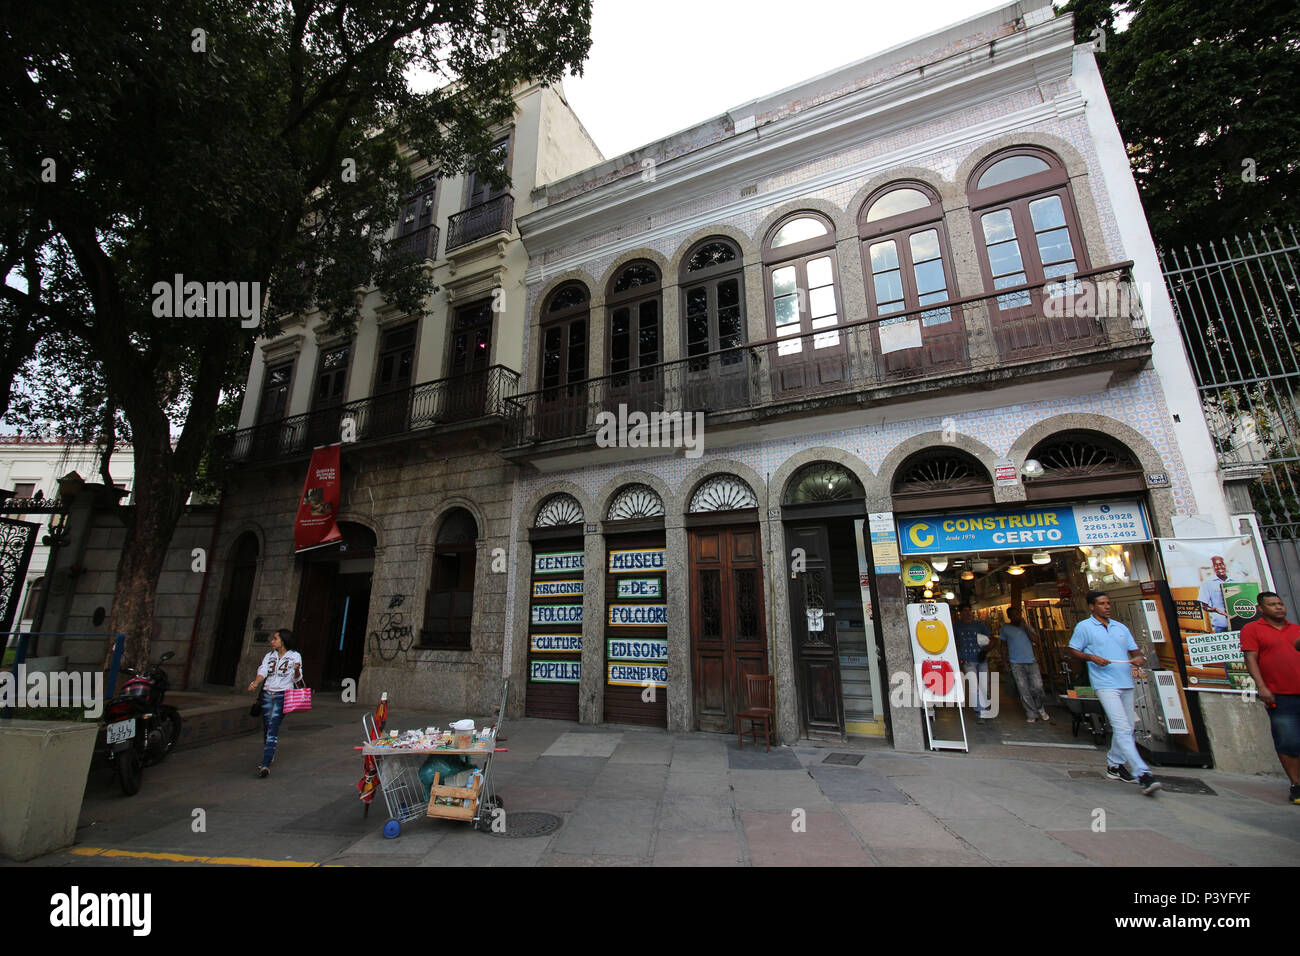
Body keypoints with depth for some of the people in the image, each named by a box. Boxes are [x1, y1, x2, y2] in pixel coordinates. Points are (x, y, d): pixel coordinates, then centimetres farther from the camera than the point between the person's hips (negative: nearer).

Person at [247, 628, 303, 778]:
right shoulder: (269, 656, 13)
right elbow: (262, 671, -2)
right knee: (266, 728, 11)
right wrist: (255, 683, -20)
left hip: (283, 695, -4)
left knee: (273, 728, -12)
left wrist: (297, 670, -20)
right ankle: (269, 755, 32)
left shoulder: (295, 656, 2)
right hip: (267, 694, 4)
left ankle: (266, 764, -15)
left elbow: (296, 679, 1)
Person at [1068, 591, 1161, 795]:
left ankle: (1114, 765, 27)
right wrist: (1092, 658, -15)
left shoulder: (1121, 627, 16)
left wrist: (1140, 658, -4)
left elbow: (1134, 650, 17)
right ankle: (1142, 775, -12)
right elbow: (1073, 651, 1)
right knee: (1122, 729, -13)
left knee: (1127, 728, 13)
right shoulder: (1084, 627, -1)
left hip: (1126, 683, 7)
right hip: (1105, 684, -6)